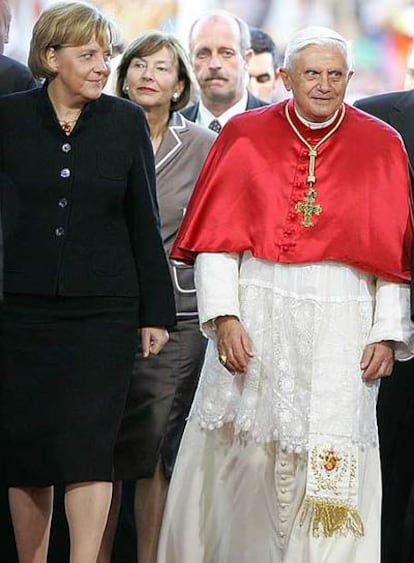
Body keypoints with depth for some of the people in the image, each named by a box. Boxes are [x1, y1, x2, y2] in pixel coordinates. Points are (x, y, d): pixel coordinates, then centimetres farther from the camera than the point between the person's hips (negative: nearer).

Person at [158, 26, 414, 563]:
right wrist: (223, 316, -8)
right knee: (244, 456, 2)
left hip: (343, 325, 0)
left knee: (331, 466, -5)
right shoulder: (246, 136, 6)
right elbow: (217, 236, 2)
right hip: (258, 316, 0)